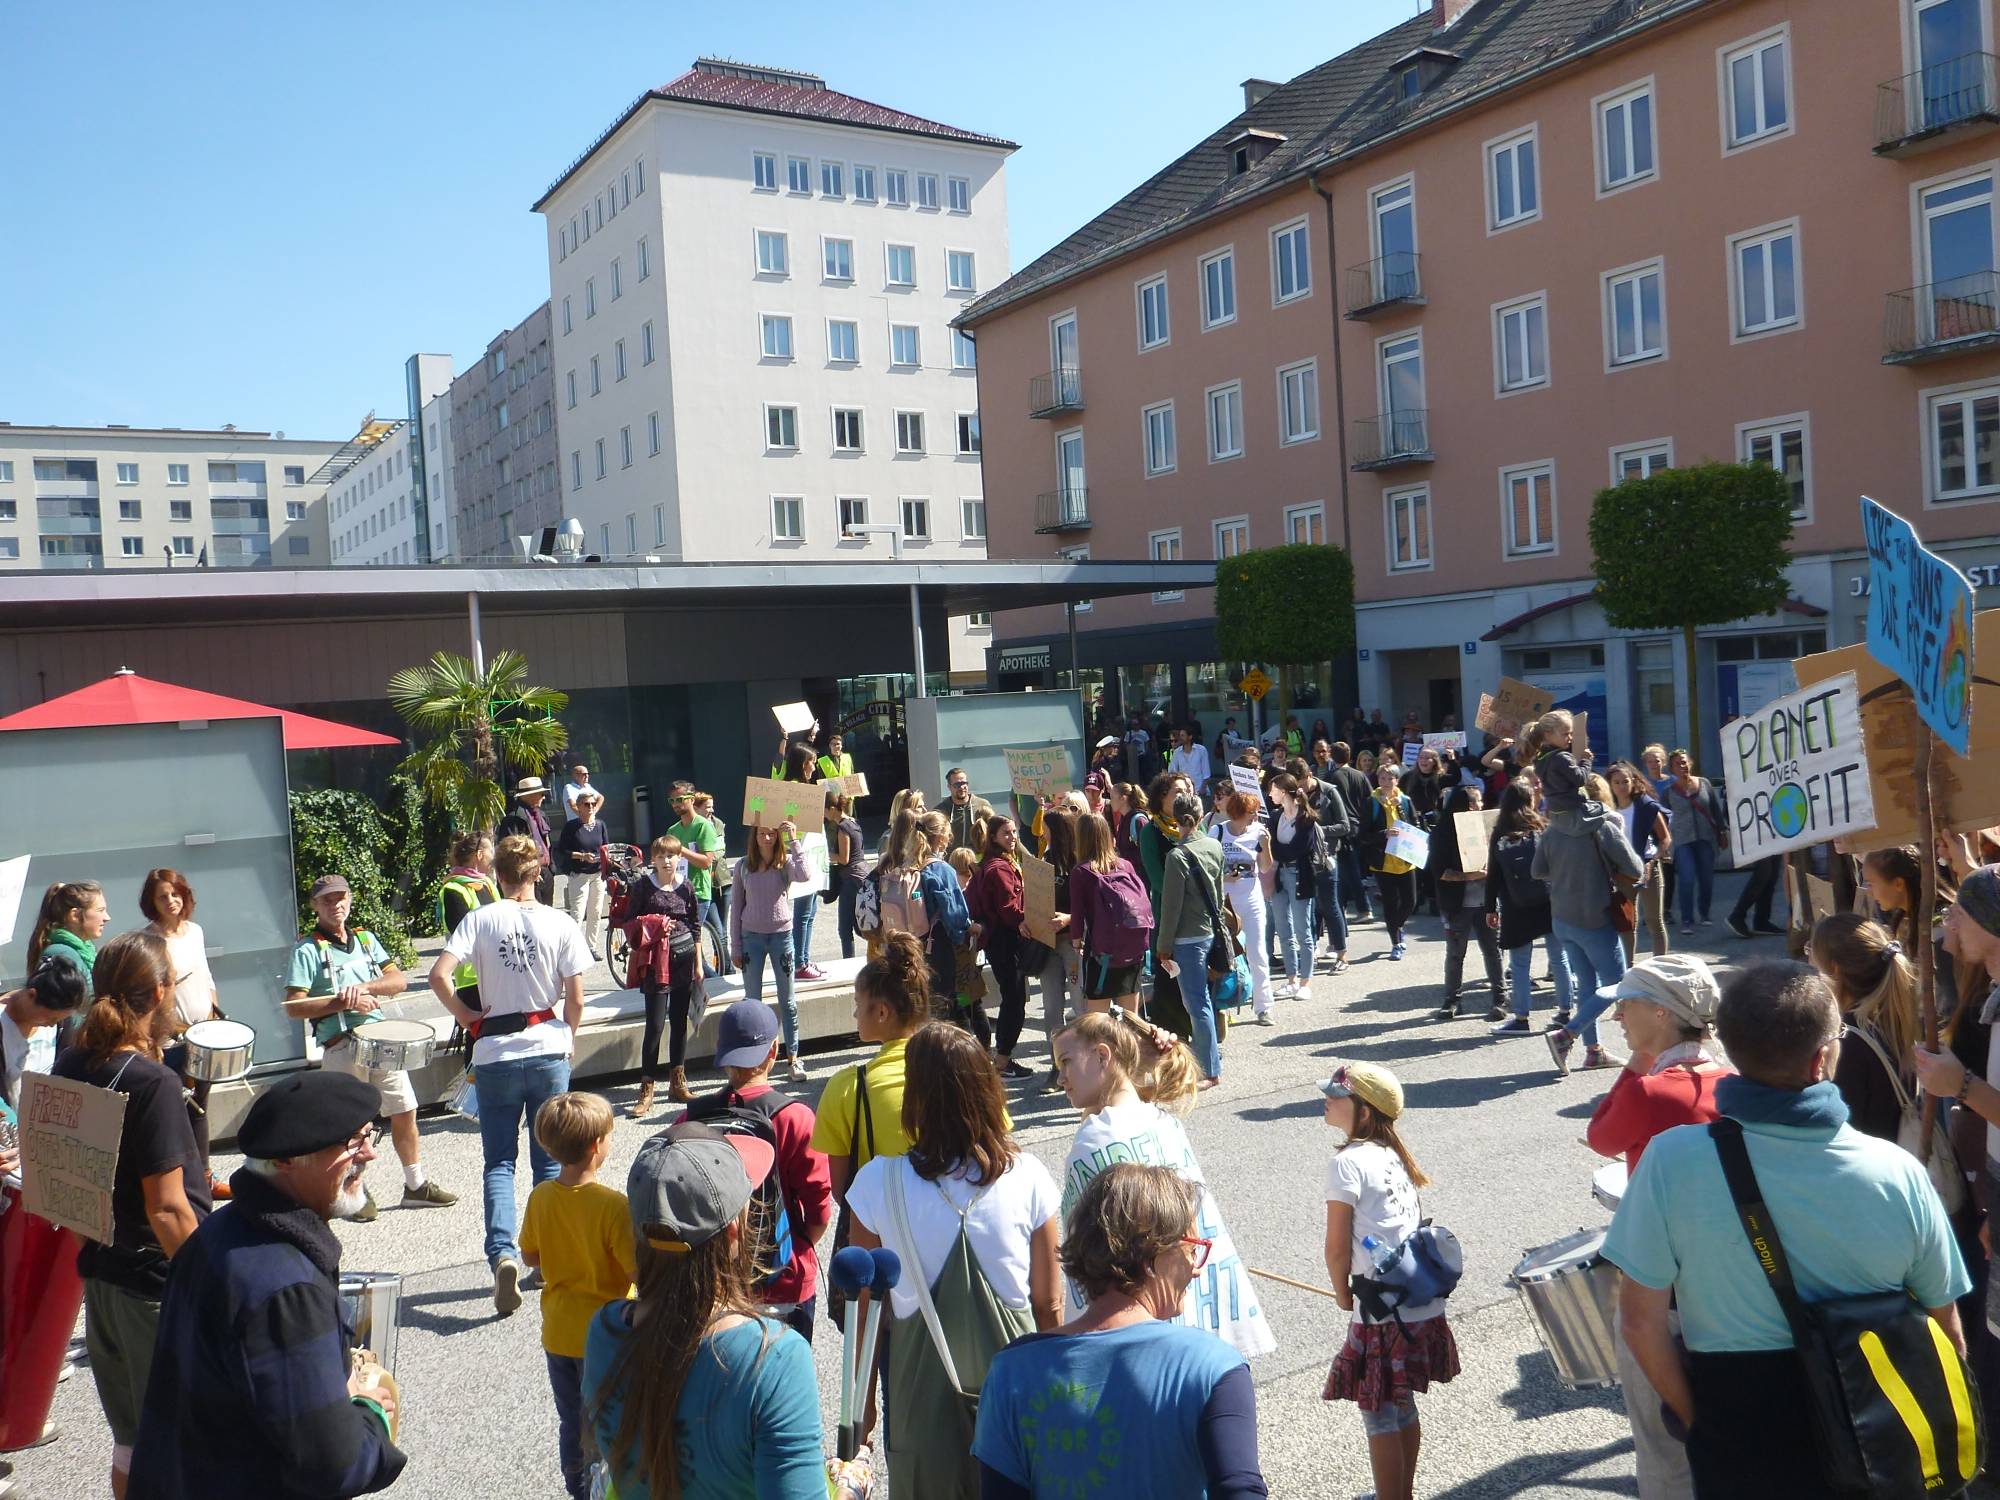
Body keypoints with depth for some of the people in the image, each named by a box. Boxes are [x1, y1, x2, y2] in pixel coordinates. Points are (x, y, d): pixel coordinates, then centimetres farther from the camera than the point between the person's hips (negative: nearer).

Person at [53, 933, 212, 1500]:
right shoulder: (153, 1083, -24)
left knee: (129, 1439, 22)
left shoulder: (70, 1063, 0)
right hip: (159, 1284, -8)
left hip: (99, 1269, 8)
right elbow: (167, 1211, -24)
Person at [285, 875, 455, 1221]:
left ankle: (416, 1186, 22)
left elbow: (397, 979, 5)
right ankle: (357, 1194, 18)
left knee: (405, 1112, 9)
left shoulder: (365, 938, 13)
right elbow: (293, 1007, -11)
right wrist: (343, 1002, -18)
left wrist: (365, 987, -14)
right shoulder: (307, 950, -4)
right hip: (342, 1046, -5)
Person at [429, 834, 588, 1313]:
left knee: (499, 1162, 7)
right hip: (549, 1051, 1)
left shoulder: (480, 920, -5)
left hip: (495, 1054, -1)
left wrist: (467, 1018, 0)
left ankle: (503, 1253, -11)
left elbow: (439, 976, -15)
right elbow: (575, 999, -4)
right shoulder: (561, 923, -4)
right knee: (550, 1161, 13)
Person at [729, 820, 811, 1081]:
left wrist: (794, 840, -23)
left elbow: (803, 875, -28)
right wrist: (735, 947, 3)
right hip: (752, 937, 1)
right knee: (752, 1000, 7)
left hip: (781, 935, -1)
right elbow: (736, 907, 5)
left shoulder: (786, 862, -4)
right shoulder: (744, 866, 1)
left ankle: (793, 1059, 14)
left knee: (787, 1001, 6)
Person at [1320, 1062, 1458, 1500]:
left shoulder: (1347, 1161, -15)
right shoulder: (1392, 1155, 9)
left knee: (1378, 1415, 6)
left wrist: (1342, 1294, 4)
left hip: (1385, 1314, -8)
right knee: (1403, 1407, 21)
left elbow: (1338, 1249, -14)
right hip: (1425, 1305, 8)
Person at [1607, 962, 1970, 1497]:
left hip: (1737, 1450, -1)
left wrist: (1697, 1418, 2)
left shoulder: (1671, 1161, -21)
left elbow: (1640, 1321, -15)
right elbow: (1945, 1330, -3)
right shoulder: (1900, 1174, -16)